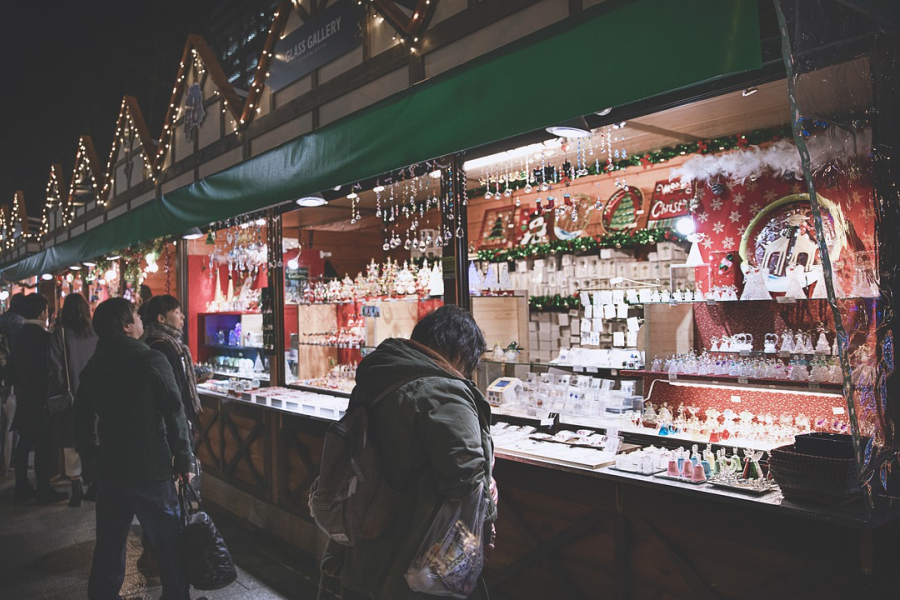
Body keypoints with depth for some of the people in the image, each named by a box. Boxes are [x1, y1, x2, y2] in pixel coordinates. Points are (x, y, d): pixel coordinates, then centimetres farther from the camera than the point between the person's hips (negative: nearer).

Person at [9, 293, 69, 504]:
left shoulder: (17, 337, 4)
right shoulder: (45, 337, -18)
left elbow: (13, 368, 11)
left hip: (23, 397, 7)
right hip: (41, 398, -7)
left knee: (24, 443, 13)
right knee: (43, 445, 0)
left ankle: (21, 489, 20)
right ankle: (44, 491, 5)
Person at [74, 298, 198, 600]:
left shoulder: (93, 366, 4)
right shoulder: (151, 361, -15)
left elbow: (82, 417, 13)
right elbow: (175, 415, -15)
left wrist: (89, 454, 26)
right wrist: (184, 461, -5)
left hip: (109, 470, 7)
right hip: (150, 470, -6)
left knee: (108, 544, 19)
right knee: (169, 544, 4)